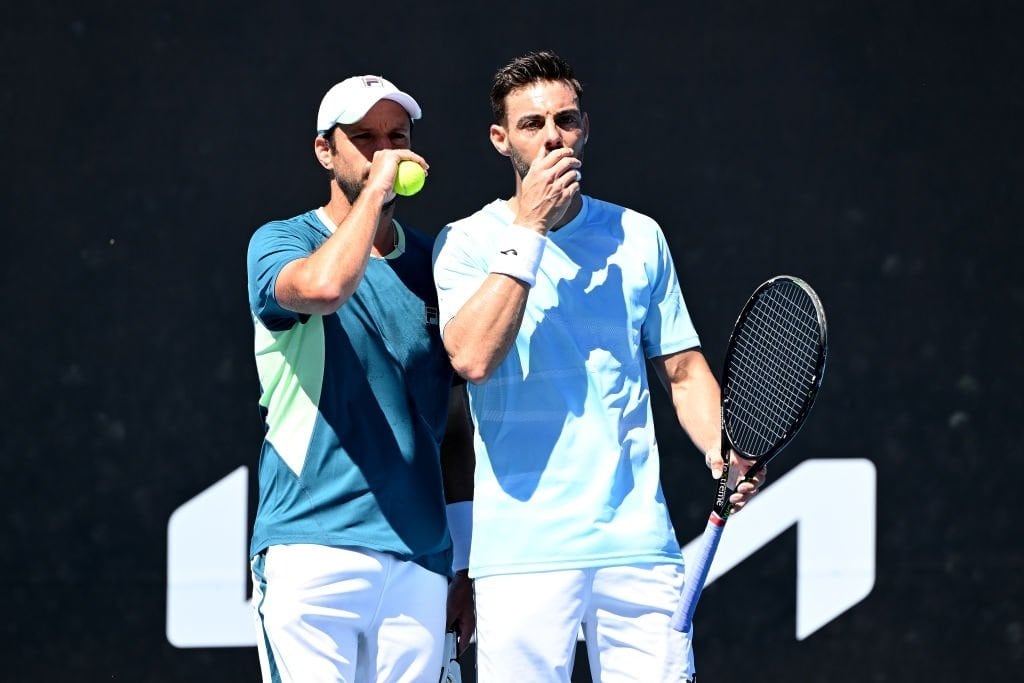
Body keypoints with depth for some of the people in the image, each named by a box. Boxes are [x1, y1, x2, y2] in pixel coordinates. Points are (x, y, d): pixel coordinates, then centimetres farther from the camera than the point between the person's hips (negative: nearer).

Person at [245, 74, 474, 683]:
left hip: (420, 560, 4)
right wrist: (375, 188, -12)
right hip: (312, 553, -4)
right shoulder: (280, 243, 1)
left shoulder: (433, 263, 15)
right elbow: (324, 286, -26)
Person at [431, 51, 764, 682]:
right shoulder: (466, 243, 2)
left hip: (638, 542, 3)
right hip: (523, 552, -3)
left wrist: (722, 454, -2)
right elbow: (473, 357, -16)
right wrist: (528, 228, -13)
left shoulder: (639, 237, 12)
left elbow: (684, 370, 17)